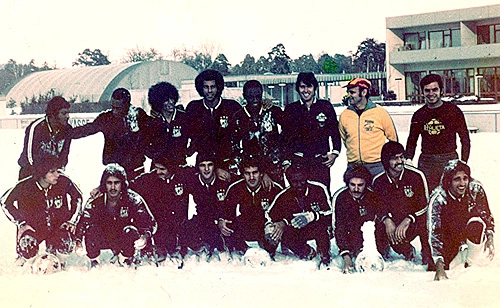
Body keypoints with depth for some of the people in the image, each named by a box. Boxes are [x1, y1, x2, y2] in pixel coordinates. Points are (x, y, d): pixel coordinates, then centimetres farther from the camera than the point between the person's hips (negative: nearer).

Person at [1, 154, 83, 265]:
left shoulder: (63, 182, -15)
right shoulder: (25, 186, -18)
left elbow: (77, 197, 5)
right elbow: (5, 201, -1)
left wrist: (72, 221, -1)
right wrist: (21, 223, -7)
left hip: (58, 225, 1)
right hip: (33, 226, -1)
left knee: (65, 247, -25)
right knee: (27, 246, -30)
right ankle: (22, 263, 10)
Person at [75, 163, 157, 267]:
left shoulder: (133, 200, -19)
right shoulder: (95, 202, -14)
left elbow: (150, 222, -23)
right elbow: (83, 223, -18)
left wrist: (145, 236, -44)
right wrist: (79, 241, -36)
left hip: (126, 240, -1)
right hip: (104, 239, 1)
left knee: (130, 231, -32)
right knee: (91, 230, -28)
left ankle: (125, 259, -6)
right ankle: (94, 262, -5)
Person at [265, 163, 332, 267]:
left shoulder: (318, 189, -14)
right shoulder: (284, 196, -8)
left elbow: (329, 213, -20)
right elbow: (270, 216, -3)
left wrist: (311, 216, -38)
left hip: (316, 227, -3)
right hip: (297, 232, 3)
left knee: (321, 226, -38)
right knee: (283, 234, -28)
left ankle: (324, 256, -13)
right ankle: (309, 253, -1)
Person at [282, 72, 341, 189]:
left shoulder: (326, 107, 11)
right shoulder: (290, 109, 11)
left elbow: (335, 132, 16)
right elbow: (286, 137, 12)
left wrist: (334, 153, 4)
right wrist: (287, 161, 5)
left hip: (321, 162, 0)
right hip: (298, 161, 0)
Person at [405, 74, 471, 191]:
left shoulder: (453, 111, 4)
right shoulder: (418, 115, 12)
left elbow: (465, 139, 6)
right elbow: (412, 140, 21)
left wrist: (463, 164, -2)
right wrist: (408, 159, 4)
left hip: (449, 160, -2)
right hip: (426, 162, 2)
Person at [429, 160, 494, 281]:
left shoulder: (476, 189, -21)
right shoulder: (437, 199, -28)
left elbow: (486, 215, -3)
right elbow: (434, 233, -32)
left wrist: (489, 238, -21)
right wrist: (439, 267, -40)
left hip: (469, 233, 0)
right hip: (448, 237, 0)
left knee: (477, 224, -31)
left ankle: (469, 265, -11)